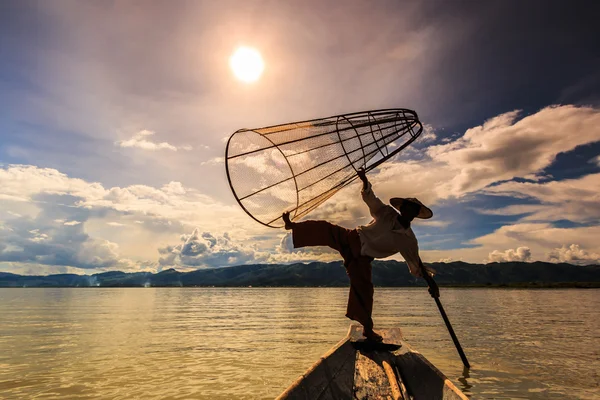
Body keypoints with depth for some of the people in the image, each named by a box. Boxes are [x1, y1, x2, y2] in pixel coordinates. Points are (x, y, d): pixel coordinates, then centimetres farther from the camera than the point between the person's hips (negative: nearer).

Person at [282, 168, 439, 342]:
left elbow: (417, 264, 3)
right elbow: (369, 196, -7)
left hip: (361, 258, 0)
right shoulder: (387, 213, -3)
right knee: (325, 229, -22)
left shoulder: (409, 241, -3)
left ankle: (367, 328, 18)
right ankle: (292, 225, -6)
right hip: (351, 240, 0)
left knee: (364, 289, -2)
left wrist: (430, 281, -7)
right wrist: (365, 180, -26)